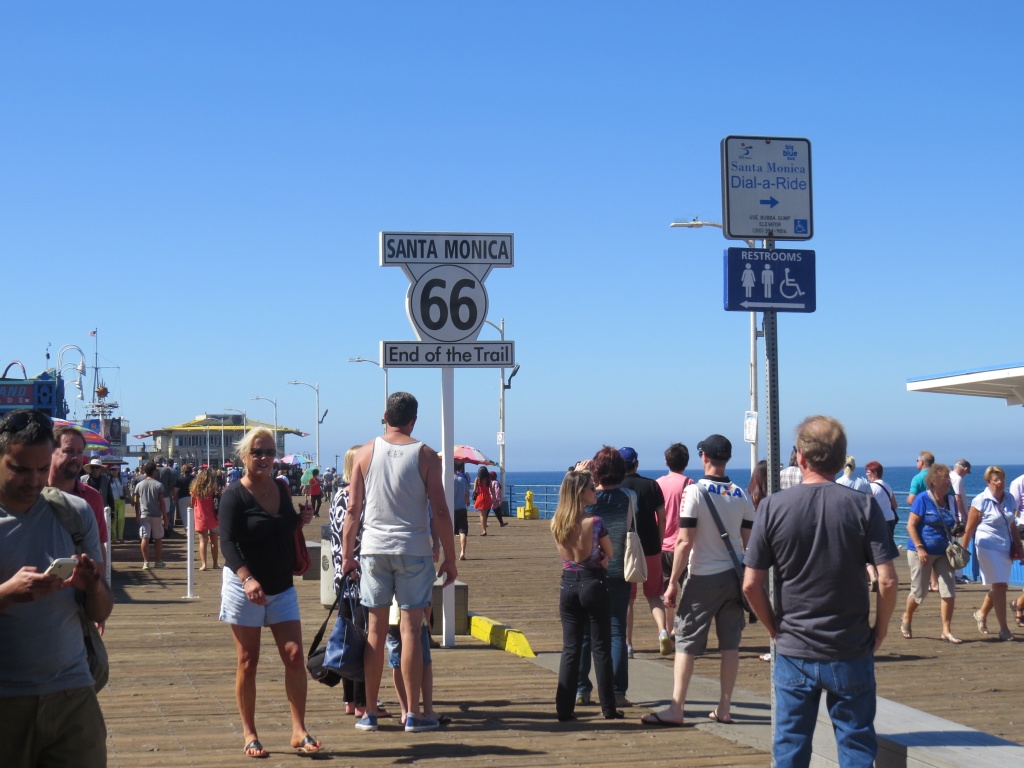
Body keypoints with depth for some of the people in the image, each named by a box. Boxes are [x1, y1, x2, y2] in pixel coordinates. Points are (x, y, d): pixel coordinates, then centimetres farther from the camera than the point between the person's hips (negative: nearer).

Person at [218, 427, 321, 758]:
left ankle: (298, 731, 1)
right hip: (244, 586, -5)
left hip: (282, 587, 5)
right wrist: (246, 578, -33)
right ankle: (249, 735, 10)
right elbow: (228, 542, -19)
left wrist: (300, 521, 1)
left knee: (295, 655, -3)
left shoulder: (281, 490, 9)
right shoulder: (235, 495, -9)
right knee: (248, 661, 1)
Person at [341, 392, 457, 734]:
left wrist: (347, 554, 9)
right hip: (414, 550, -2)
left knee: (376, 629, 8)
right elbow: (440, 512, -5)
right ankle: (413, 714, 4)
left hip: (374, 549, 2)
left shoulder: (366, 453, 3)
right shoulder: (425, 455, -3)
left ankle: (369, 712, 12)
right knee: (410, 629, 1)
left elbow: (353, 509, 2)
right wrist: (450, 558, 2)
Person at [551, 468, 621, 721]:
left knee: (570, 648, 9)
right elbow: (609, 553, -1)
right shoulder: (594, 522, -15)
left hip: (568, 585, 4)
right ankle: (608, 708, 10)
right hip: (594, 584, -4)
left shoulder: (557, 523, -1)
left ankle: (564, 708, 8)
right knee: (601, 648, 5)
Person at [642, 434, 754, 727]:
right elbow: (749, 543, 8)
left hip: (703, 579, -5)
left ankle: (676, 709, -3)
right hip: (733, 577, 5)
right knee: (730, 644, 8)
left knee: (686, 643, -1)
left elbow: (685, 543, -14)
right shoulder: (741, 495, 5)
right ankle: (724, 708, 11)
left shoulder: (695, 492, -11)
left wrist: (673, 583, -10)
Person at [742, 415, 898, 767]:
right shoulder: (863, 505, -8)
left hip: (793, 654, 1)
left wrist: (776, 629, 8)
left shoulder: (773, 507, -7)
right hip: (851, 652, 0)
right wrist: (879, 631, 3)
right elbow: (888, 581, -11)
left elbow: (751, 585, -6)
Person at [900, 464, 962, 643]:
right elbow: (911, 525, -13)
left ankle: (946, 631, 4)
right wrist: (920, 548, -20)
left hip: (943, 552, 5)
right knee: (919, 592, 4)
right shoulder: (923, 499, -11)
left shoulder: (951, 500, 6)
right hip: (922, 552, -5)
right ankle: (906, 620, 31)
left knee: (949, 591, -4)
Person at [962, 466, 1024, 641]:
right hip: (988, 547, -6)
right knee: (999, 585, -11)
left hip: (1005, 548, 6)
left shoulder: (1009, 499, 7)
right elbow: (970, 529, -8)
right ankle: (1004, 629, -7)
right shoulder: (981, 501, -9)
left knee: (998, 586, 11)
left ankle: (982, 614, 37)